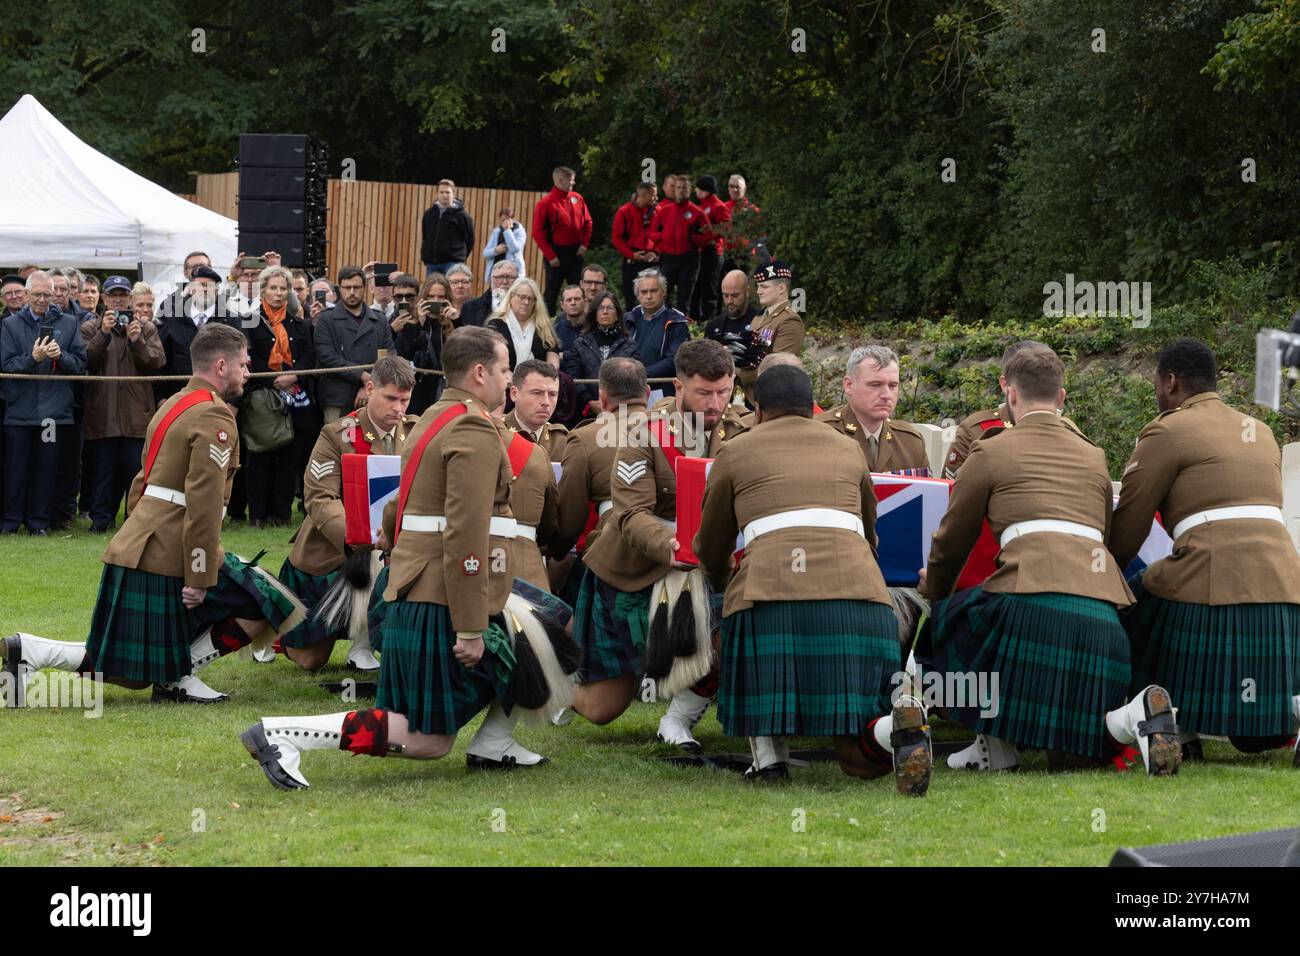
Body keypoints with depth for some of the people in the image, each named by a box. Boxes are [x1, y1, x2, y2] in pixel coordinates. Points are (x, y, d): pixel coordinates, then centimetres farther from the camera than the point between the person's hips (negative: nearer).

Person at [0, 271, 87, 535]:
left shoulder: (68, 324, 8)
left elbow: (80, 364, 5)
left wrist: (61, 356, -13)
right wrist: (33, 359, -18)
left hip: (55, 409, 1)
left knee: (47, 469, 3)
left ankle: (40, 521, 11)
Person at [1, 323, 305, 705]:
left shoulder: (173, 406, 20)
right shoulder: (214, 416, -12)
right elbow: (203, 500, -21)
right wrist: (200, 577, -22)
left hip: (133, 553, 10)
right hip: (172, 558, -10)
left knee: (132, 670, 13)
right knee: (266, 608, -3)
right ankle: (179, 677, -3)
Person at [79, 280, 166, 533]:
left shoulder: (147, 330, 11)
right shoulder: (92, 327, 4)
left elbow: (157, 362, -2)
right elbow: (87, 361, -8)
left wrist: (137, 341, -15)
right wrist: (103, 334, -19)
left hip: (136, 410, 1)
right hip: (103, 411, -1)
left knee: (135, 466, 0)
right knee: (103, 467, 1)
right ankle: (101, 518, 8)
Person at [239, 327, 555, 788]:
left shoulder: (431, 422, 19)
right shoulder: (474, 430, -14)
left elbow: (396, 514, 23)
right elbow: (465, 533, -22)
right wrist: (470, 628, -22)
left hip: (409, 598, 10)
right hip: (444, 608, -10)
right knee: (429, 741, -8)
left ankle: (492, 744, 23)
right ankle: (280, 733, -15)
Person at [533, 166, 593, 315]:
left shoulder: (578, 199, 5)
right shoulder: (546, 203, -11)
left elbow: (587, 223, 14)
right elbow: (538, 233, -11)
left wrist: (584, 244, 0)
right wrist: (550, 256, -14)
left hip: (576, 253, 5)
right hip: (557, 255, -5)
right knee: (552, 293, 2)